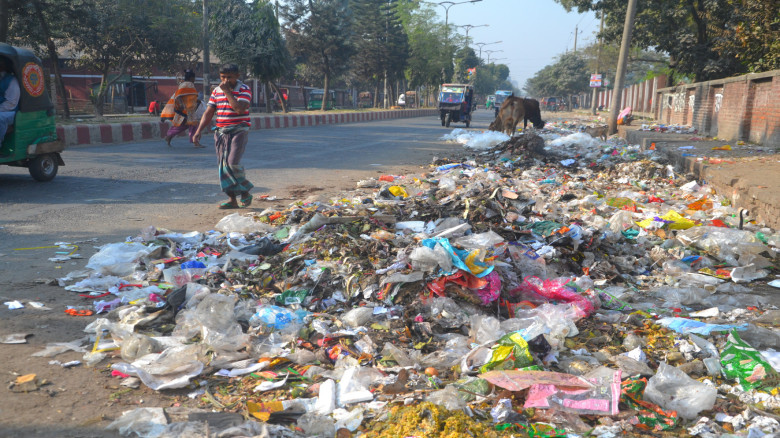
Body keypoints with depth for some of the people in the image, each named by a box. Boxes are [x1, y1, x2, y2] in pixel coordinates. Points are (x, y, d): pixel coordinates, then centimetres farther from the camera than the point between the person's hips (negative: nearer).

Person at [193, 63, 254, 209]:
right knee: (223, 165, 2)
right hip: (221, 132, 6)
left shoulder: (244, 90, -5)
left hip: (238, 130, -5)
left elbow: (239, 109, -21)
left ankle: (245, 192, 5)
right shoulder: (217, 91, 11)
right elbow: (208, 112, 11)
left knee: (233, 162, -17)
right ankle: (232, 199, 10)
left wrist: (227, 91, -17)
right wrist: (199, 131, 1)